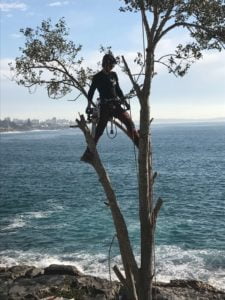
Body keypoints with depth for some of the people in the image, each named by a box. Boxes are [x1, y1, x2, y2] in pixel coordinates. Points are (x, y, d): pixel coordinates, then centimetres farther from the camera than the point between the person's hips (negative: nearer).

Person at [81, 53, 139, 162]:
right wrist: (89, 104, -12)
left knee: (129, 122, -10)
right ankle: (88, 153, -6)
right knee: (99, 130, -10)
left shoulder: (114, 75, 13)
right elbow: (91, 91, -1)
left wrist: (124, 101, 18)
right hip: (105, 106, -5)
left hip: (116, 104, 5)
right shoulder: (97, 77, 0)